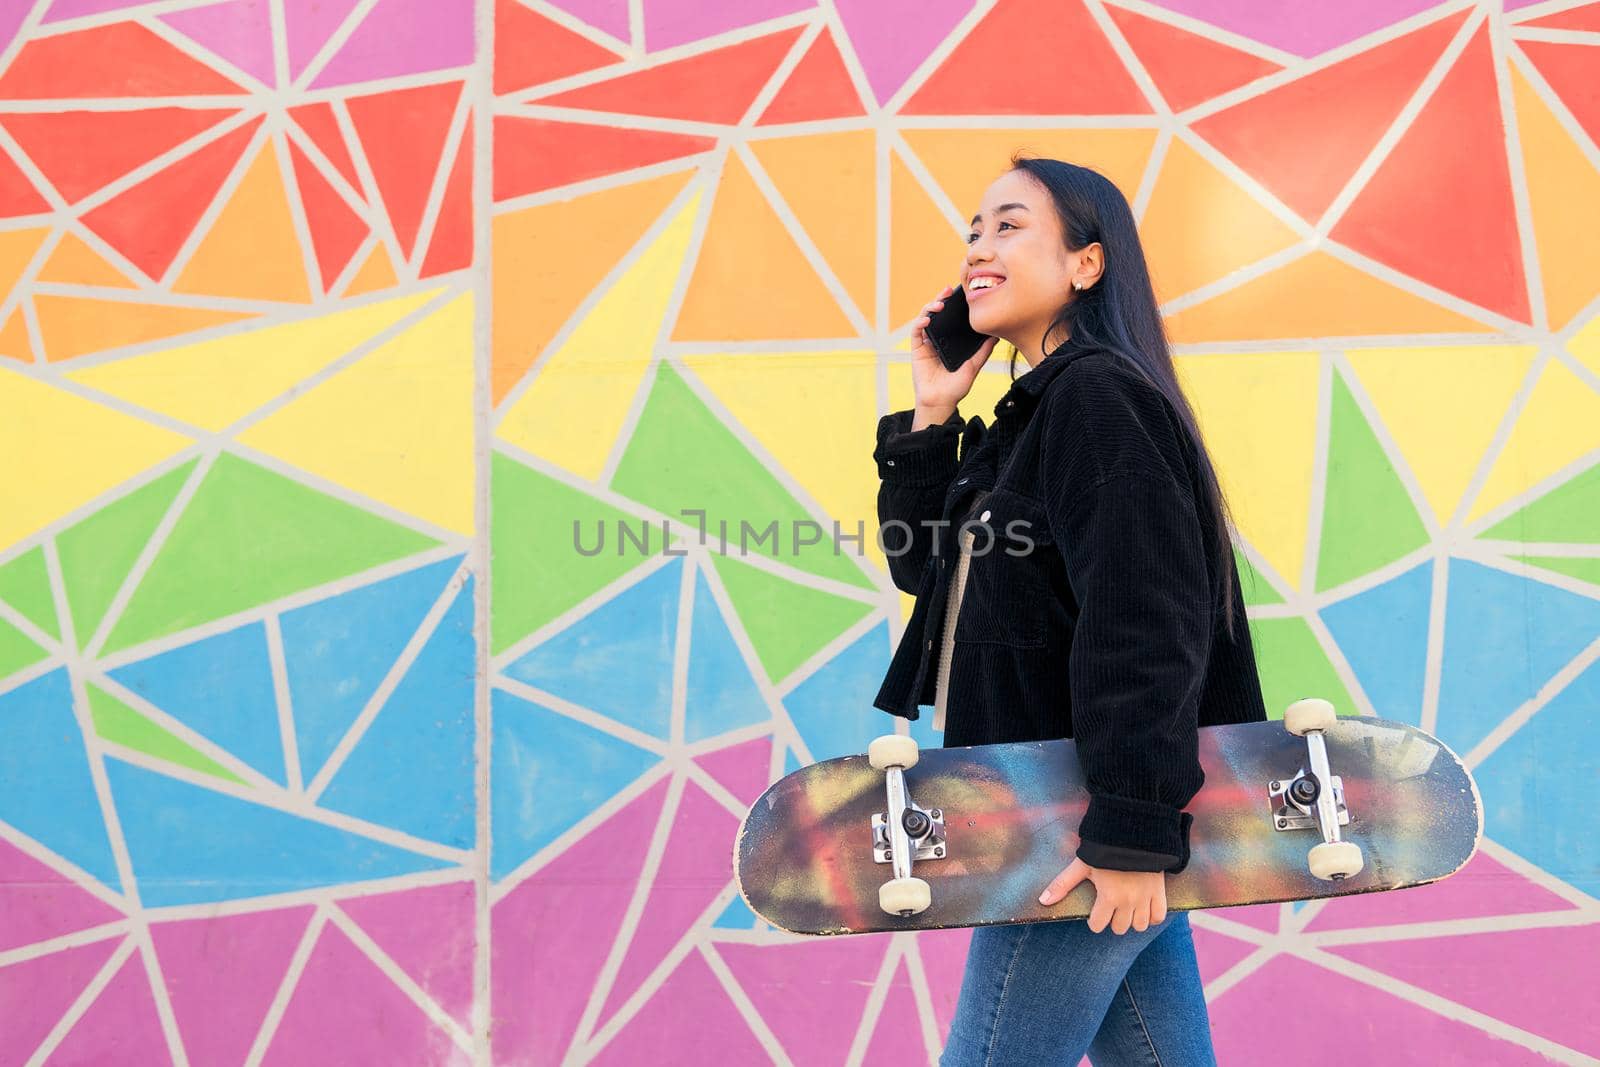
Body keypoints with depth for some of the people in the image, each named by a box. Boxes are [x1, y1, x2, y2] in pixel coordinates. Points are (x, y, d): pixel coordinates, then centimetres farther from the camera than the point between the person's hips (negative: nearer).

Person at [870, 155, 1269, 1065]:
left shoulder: (1096, 394, -13)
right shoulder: (1035, 413, 17)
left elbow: (1143, 629, -23)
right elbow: (925, 564, 21)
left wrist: (1133, 833, -27)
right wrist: (932, 417, 10)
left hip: (1079, 845, -9)